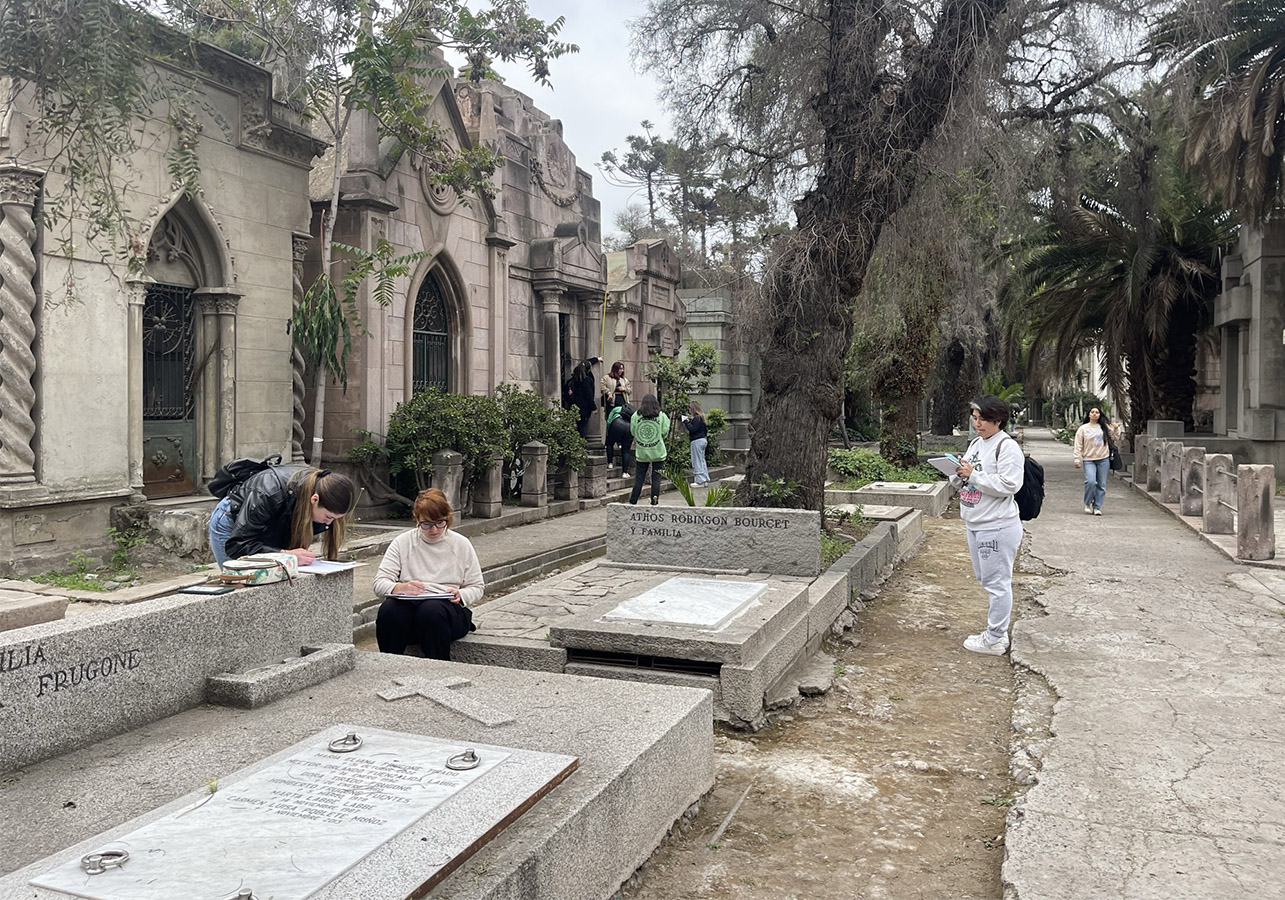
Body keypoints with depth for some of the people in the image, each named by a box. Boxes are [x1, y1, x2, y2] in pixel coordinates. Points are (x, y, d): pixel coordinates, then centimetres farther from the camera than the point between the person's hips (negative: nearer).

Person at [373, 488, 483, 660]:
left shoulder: (461, 544, 11)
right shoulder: (402, 542, 11)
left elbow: (477, 587, 14)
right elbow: (379, 583, 3)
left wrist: (461, 595, -9)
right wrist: (400, 588, -20)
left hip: (449, 606, -1)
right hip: (408, 604, 1)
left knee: (431, 610, -36)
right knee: (388, 610, -33)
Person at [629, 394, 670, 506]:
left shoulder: (636, 416, -3)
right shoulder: (661, 416, -4)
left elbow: (632, 431, 4)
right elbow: (665, 432, -2)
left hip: (641, 452, 1)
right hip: (657, 452, -1)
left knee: (639, 477, 8)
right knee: (656, 477, 6)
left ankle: (633, 501, 10)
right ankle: (654, 501, 1)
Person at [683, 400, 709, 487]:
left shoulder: (697, 418, -17)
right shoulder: (701, 417, 13)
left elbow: (693, 429, -22)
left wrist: (686, 421, -14)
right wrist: (690, 421, 6)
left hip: (697, 441, -10)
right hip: (703, 440, 10)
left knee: (697, 461, -4)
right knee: (702, 460, 16)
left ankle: (699, 480, -2)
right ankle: (705, 479, 20)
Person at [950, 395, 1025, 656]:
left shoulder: (1007, 447, -14)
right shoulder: (975, 443, 13)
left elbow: (1008, 485, -24)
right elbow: (962, 482, 17)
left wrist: (973, 474, -22)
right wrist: (959, 473, -5)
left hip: (997, 527, -10)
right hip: (974, 525, 10)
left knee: (997, 582, 0)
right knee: (985, 579, 19)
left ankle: (995, 639, 9)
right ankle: (997, 628, 32)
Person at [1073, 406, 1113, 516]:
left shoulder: (1105, 427, 10)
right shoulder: (1083, 429, 5)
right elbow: (1078, 445, 2)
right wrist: (1077, 459, -5)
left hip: (1103, 459, 2)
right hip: (1088, 460, -2)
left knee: (1101, 485, 3)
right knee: (1091, 481, -17)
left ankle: (1097, 507, 13)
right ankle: (1088, 503, 5)